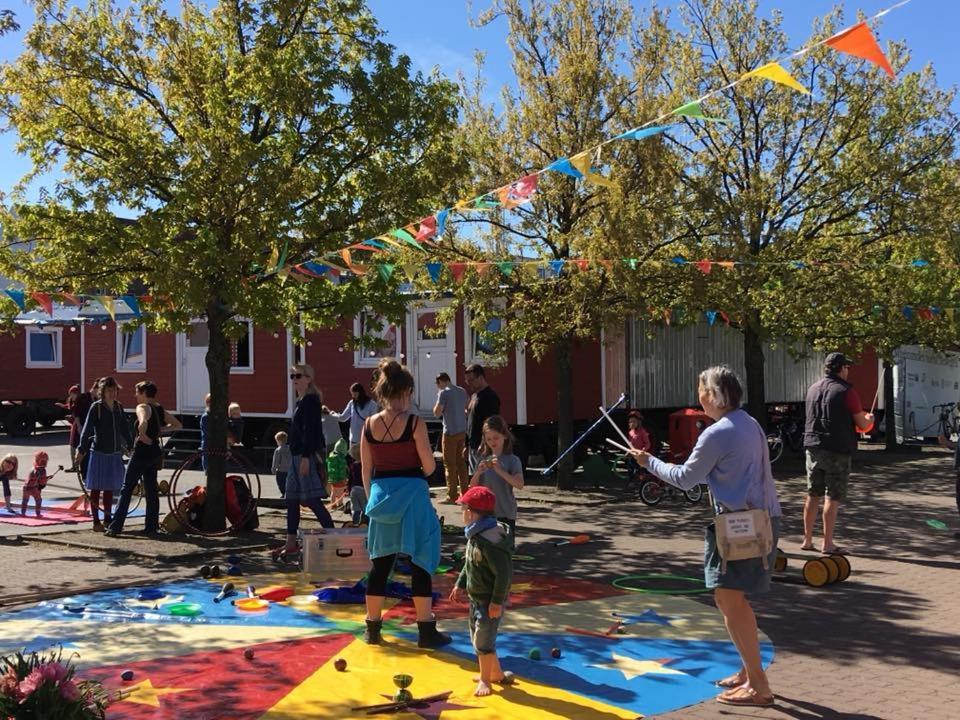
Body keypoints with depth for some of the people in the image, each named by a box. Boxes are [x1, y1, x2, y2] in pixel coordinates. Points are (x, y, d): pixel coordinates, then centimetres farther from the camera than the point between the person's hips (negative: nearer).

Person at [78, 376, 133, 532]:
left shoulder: (118, 407, 7)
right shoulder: (96, 407, -8)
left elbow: (125, 429, 16)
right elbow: (87, 430, -10)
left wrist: (130, 446, 19)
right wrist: (82, 450, -15)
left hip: (115, 454, 5)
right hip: (99, 453, -5)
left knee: (110, 488, 12)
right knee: (96, 488, 2)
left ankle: (107, 519, 21)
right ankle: (96, 522, 8)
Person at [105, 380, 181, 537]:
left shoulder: (142, 407, -13)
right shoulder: (160, 409, 10)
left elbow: (143, 423, -35)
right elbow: (177, 425, 16)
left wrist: (142, 435, -19)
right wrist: (159, 429, 10)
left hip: (142, 452, -7)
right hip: (155, 452, 7)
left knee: (127, 490, -2)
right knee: (151, 490, 13)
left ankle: (115, 527, -1)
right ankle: (152, 526, 14)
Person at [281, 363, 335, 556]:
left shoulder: (310, 400, -12)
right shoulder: (301, 401, 17)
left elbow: (310, 430, -19)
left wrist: (306, 457, -24)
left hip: (308, 455, -10)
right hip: (297, 455, 10)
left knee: (312, 499, -11)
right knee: (291, 499, 11)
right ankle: (291, 543, 17)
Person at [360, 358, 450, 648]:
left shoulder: (369, 425, 1)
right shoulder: (414, 423, -12)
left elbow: (366, 470, 7)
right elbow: (429, 467, -9)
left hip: (381, 496, 4)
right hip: (412, 494, -4)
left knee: (380, 564, 13)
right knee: (420, 563, 5)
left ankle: (372, 627, 22)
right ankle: (426, 630, 10)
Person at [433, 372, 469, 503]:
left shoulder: (444, 393, -11)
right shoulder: (462, 391, 11)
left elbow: (437, 413, -11)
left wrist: (438, 399, 1)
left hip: (450, 432, -7)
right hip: (463, 431, 7)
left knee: (449, 464, -2)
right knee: (461, 462, 15)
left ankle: (452, 495, -2)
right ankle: (464, 491, 19)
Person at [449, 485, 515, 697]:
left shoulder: (491, 541, -28)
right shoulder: (475, 536, 2)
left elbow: (503, 574, -27)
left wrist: (497, 602, -24)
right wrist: (460, 585, 19)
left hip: (490, 601, -10)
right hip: (476, 598, 10)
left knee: (483, 641, -1)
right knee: (477, 638, 19)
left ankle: (485, 680, 17)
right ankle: (496, 673, 35)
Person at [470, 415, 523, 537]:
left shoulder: (512, 460, -7)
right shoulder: (483, 460, 7)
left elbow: (520, 485, -21)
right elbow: (472, 487, 5)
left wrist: (500, 470, -30)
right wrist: (478, 473, -14)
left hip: (505, 514, -4)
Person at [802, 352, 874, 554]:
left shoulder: (813, 389, 10)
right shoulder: (846, 391, -10)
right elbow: (862, 424, -8)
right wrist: (869, 418, 16)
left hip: (813, 447, 6)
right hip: (837, 450, -6)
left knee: (813, 496, 13)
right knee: (833, 498, -1)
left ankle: (807, 540, 17)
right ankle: (827, 544, 1)